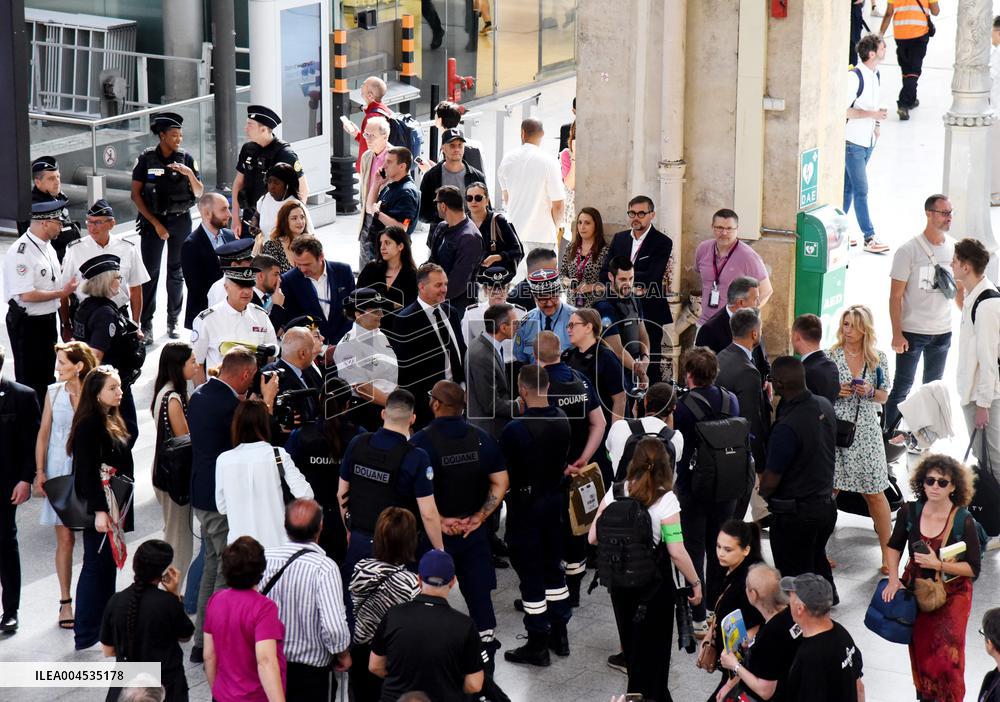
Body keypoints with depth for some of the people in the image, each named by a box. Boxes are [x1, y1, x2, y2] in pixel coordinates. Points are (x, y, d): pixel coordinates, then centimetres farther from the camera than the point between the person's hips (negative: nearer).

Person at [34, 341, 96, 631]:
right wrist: (40, 471, 2)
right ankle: (65, 602, 8)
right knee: (65, 539, 3)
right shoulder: (54, 392, 4)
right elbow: (44, 433, 7)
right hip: (60, 471, 1)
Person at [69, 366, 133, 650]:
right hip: (99, 506, -9)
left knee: (108, 563, 13)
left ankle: (106, 626, 21)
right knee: (96, 564, -3)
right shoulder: (90, 425, -17)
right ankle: (86, 634, 3)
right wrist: (98, 511, -23)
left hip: (114, 505, 9)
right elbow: (87, 472, -21)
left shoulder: (112, 421, 11)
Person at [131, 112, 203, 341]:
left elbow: (199, 193, 3)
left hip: (180, 220, 2)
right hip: (153, 220, -2)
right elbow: (136, 195, -5)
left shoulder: (186, 159, 0)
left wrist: (190, 174, -17)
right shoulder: (147, 159, -6)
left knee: (176, 272, 8)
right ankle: (146, 324, 0)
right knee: (150, 272, -4)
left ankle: (173, 322, 18)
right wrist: (155, 223, -9)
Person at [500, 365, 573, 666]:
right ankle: (559, 635, 28)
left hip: (525, 505, -6)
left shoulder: (515, 430, -24)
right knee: (554, 567, 19)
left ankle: (537, 645, 10)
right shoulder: (561, 420, -5)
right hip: (554, 500, 6)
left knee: (530, 575, 3)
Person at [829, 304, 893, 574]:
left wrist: (869, 392, -11)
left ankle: (888, 553, 15)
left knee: (875, 494, 4)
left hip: (866, 432, 1)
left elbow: (884, 396, 9)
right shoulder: (830, 356, -2)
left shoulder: (878, 359, 2)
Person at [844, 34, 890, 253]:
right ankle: (869, 238, -4)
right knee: (861, 190, -6)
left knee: (849, 188, 13)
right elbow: (843, 110, -21)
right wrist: (872, 114, -23)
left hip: (868, 142, 8)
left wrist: (877, 124, 12)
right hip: (853, 142, -8)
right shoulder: (854, 76, -18)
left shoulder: (876, 76, 10)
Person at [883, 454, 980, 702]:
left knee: (947, 657, -6)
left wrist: (938, 564, -25)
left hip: (951, 595, -3)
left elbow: (973, 568, -14)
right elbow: (895, 546, 9)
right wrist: (893, 578, -4)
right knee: (920, 651, 14)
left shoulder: (963, 521, -19)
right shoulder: (910, 512, -9)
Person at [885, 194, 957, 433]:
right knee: (902, 387, 2)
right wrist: (897, 334, -15)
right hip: (912, 332, -5)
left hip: (942, 332, 5)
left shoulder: (953, 249, 2)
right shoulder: (909, 251, -11)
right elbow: (895, 296, -10)